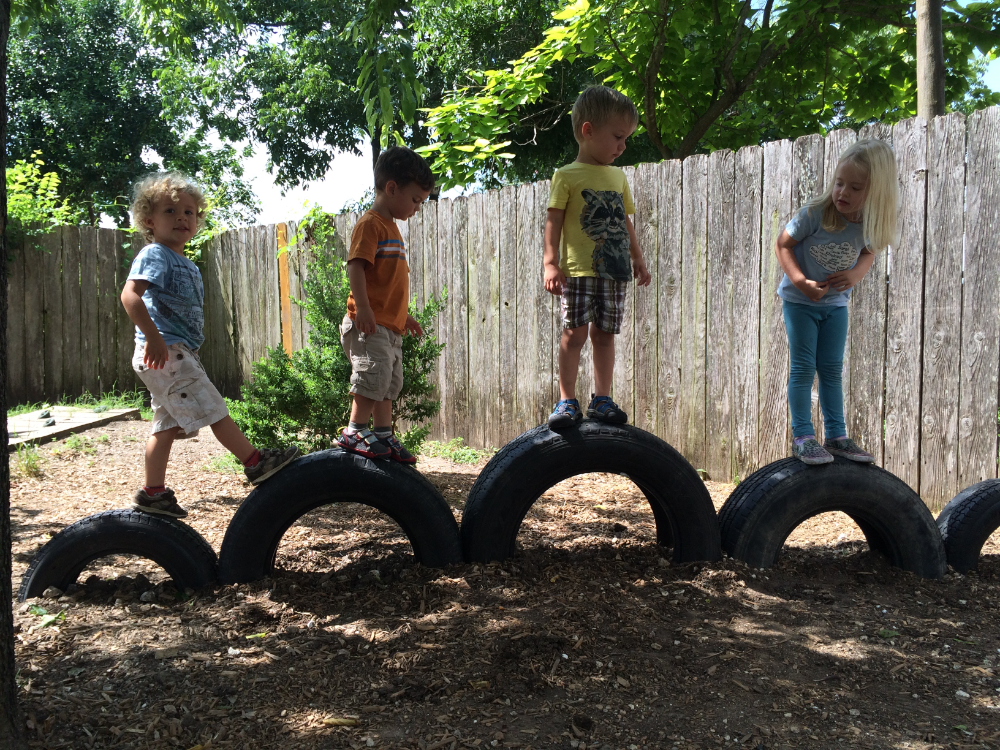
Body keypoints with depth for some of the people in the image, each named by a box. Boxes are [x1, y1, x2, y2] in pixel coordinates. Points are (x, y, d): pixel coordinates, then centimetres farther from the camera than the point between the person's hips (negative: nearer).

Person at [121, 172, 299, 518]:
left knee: (168, 424, 11)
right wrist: (153, 337, -32)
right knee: (211, 408, -6)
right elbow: (130, 295, -24)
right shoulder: (154, 255, -10)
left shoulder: (187, 265, 19)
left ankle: (153, 492, 18)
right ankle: (255, 462, 0)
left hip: (180, 353, 10)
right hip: (164, 352, -10)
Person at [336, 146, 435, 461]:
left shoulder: (392, 228, 21)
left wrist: (404, 316, 29)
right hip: (369, 324, -10)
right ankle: (354, 432, -4)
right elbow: (355, 267, -21)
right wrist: (363, 308, -31)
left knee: (389, 385, 13)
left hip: (390, 326, 10)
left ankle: (384, 436, 21)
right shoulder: (370, 224, -9)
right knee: (373, 376, -13)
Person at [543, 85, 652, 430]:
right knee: (574, 333, -7)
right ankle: (566, 401, 0)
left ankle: (601, 399, 15)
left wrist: (637, 259, 22)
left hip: (615, 271, 5)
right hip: (578, 271, -5)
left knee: (605, 334, 8)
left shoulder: (618, 176, 18)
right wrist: (551, 263, -15)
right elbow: (553, 221, -6)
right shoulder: (567, 176, -1)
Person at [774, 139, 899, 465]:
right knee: (803, 368, -4)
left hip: (836, 304, 4)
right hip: (799, 302, -4)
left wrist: (855, 274, -15)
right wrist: (801, 282, -24)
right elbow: (783, 244, -15)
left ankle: (836, 436, 18)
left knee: (832, 369, 10)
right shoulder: (814, 213, -24)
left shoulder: (870, 223, -12)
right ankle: (802, 437, 1)